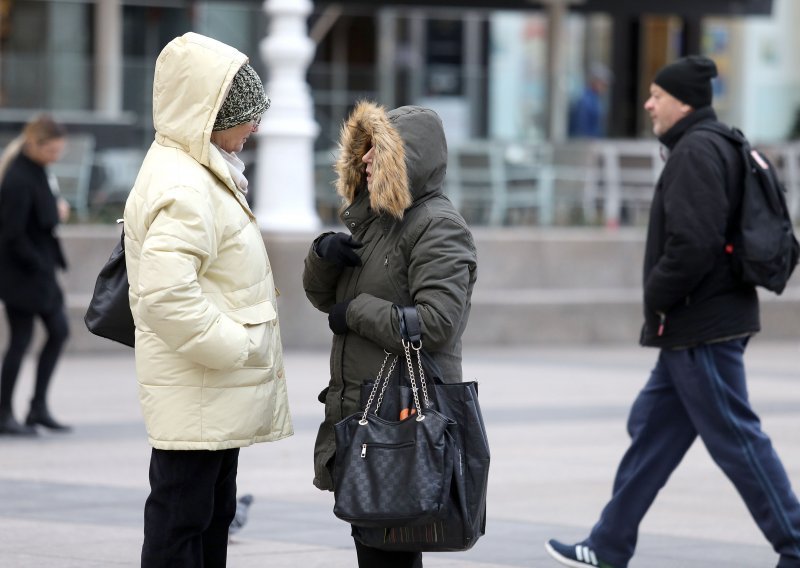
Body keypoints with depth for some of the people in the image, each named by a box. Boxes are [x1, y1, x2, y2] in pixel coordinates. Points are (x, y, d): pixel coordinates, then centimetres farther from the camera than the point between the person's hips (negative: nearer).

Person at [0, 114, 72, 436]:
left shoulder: (37, 171, 7)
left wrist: (58, 209, 2)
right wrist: (38, 264, -17)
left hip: (39, 267, 10)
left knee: (59, 331, 11)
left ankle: (39, 407, 16)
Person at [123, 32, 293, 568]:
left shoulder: (205, 173, 14)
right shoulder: (182, 188, -20)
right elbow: (166, 295, -30)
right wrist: (235, 349, -22)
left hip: (217, 392, 11)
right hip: (195, 399, -11)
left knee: (214, 517, 16)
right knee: (180, 523, -5)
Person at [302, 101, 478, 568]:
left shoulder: (437, 226, -13)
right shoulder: (371, 218, 15)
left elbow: (437, 322, -24)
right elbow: (324, 297, 22)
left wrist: (356, 312, -14)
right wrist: (323, 253, 0)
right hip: (358, 408, 9)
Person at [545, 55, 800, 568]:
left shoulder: (696, 151, -16)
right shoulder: (718, 146, 16)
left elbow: (693, 243, -25)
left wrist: (656, 299, -12)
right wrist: (664, 307, 15)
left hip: (702, 329, -11)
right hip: (695, 327, 11)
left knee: (736, 440, -5)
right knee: (652, 430, 14)